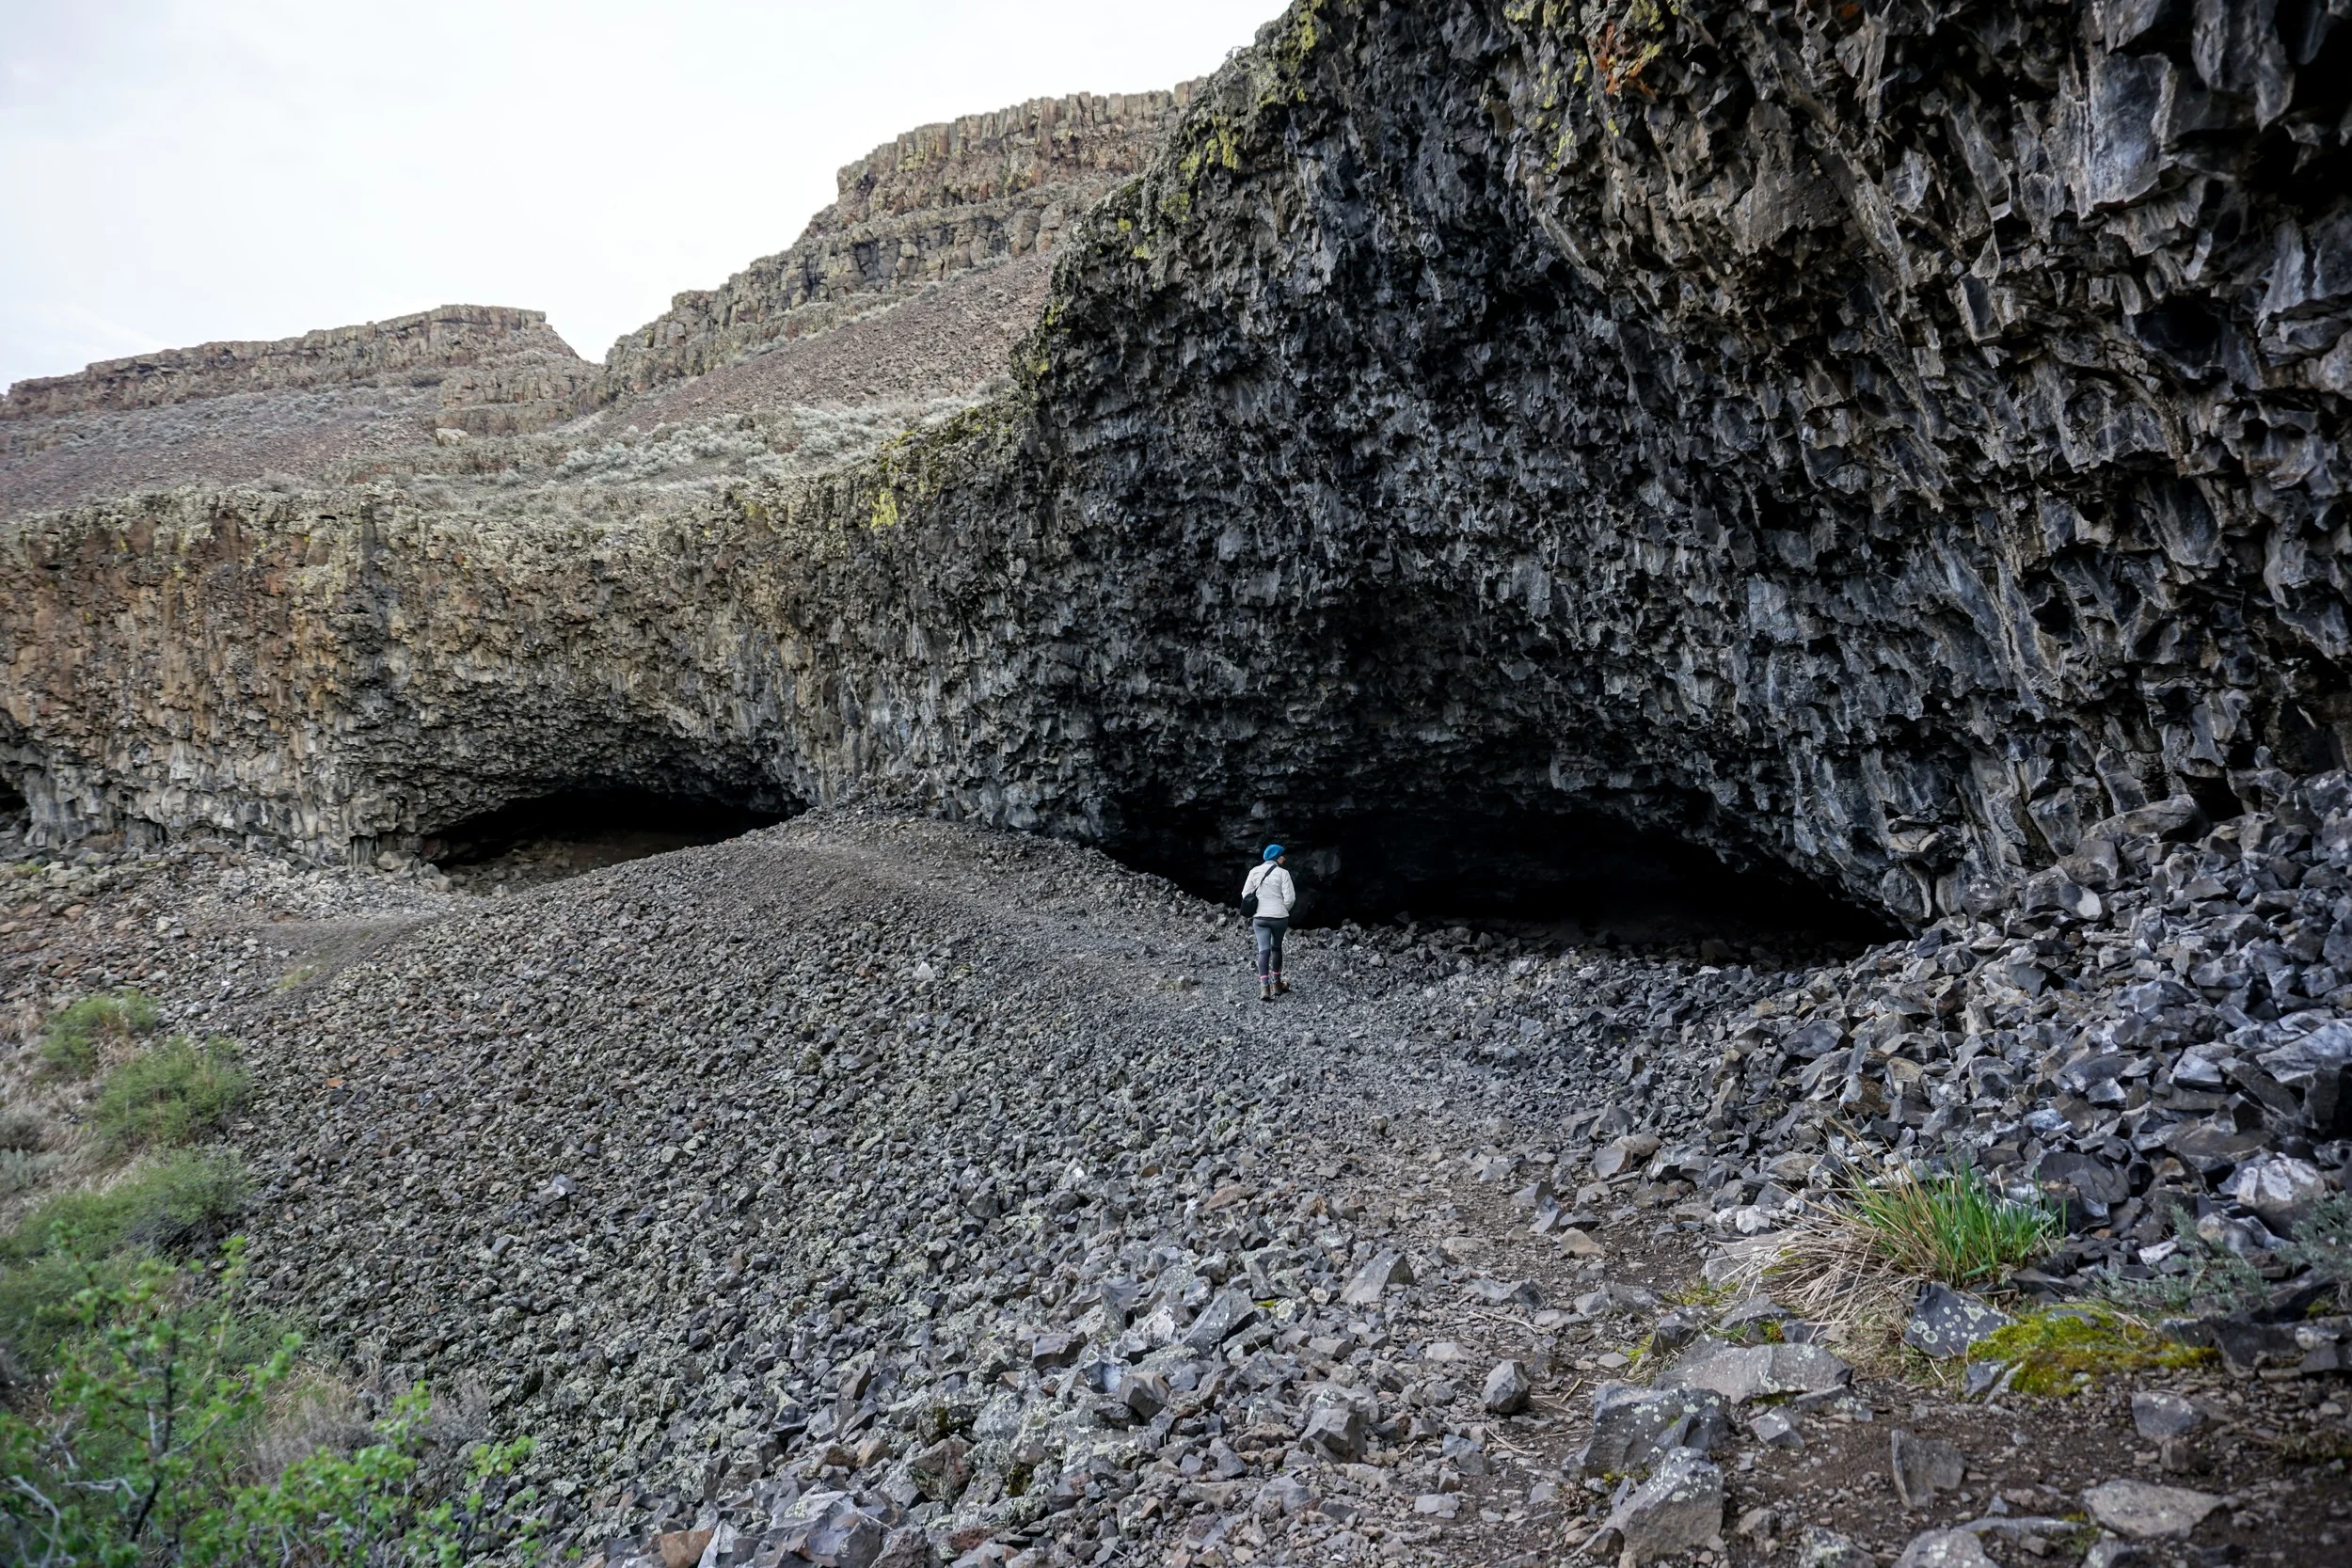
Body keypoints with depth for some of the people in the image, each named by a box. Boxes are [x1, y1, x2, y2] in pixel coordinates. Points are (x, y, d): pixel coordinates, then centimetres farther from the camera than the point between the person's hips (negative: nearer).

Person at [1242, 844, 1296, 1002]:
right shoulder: (1282, 873, -9)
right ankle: (1276, 984, 25)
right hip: (1279, 917, -2)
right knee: (1276, 948, 18)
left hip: (1259, 917, 2)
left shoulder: (1255, 871, 2)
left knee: (1263, 950, -2)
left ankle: (1264, 988, -17)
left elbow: (1245, 894, 3)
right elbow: (1290, 898, -11)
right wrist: (1283, 910, 9)